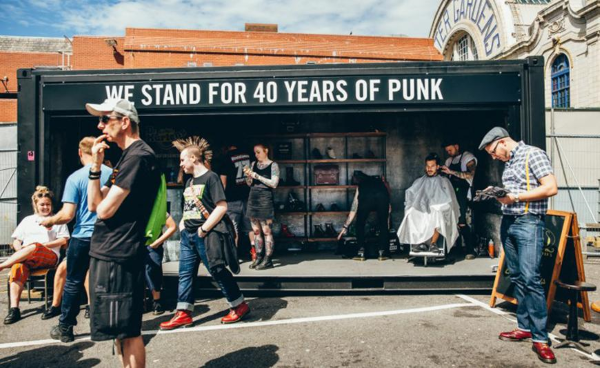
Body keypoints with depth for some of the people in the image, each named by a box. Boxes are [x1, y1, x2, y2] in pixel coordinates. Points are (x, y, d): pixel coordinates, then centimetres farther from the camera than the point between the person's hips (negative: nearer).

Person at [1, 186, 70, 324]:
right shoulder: (28, 220, 27)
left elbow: (63, 240, 6)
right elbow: (16, 241, 21)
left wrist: (42, 245, -8)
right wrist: (20, 251, -3)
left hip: (49, 257, -2)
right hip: (25, 258, 3)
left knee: (34, 247, -37)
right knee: (17, 268, -33)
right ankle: (14, 309, -38)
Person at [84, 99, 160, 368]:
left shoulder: (138, 156, -16)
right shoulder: (127, 157, 16)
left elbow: (105, 209, -18)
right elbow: (93, 205, 12)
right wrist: (96, 166, 1)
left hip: (117, 256, -10)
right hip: (108, 253, 10)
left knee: (126, 330, 0)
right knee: (120, 329, 19)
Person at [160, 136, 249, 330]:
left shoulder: (210, 177, -11)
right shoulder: (189, 182, 15)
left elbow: (222, 207, -18)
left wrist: (204, 229, -18)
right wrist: (182, 224, 10)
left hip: (206, 235, -8)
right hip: (188, 235, 8)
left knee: (218, 272, -1)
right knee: (185, 273, 8)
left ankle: (239, 305, 14)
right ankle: (183, 314, 16)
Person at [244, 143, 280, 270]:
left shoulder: (273, 165, -2)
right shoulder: (254, 164, 14)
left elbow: (274, 183, -12)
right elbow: (249, 184, 17)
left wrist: (256, 176, -14)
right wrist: (248, 176, -5)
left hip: (265, 199, -6)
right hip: (253, 198, 6)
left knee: (266, 231, -5)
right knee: (256, 230, 8)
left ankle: (268, 260, 0)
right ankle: (259, 257, 15)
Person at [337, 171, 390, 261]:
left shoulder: (360, 186, 38)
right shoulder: (380, 181, 42)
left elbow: (353, 209, 40)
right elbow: (388, 207, 42)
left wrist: (345, 227, 48)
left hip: (366, 197, -1)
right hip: (382, 196, 1)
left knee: (360, 224, 19)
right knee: (383, 224, 20)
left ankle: (361, 252, 15)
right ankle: (382, 252, 17)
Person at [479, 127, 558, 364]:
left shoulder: (533, 155, -7)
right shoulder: (508, 163, 16)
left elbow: (551, 188, -16)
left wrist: (515, 197, -16)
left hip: (529, 223, -8)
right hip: (508, 222, 8)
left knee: (530, 278, -12)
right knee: (517, 278, 10)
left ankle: (540, 338, -5)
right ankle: (524, 327, 19)